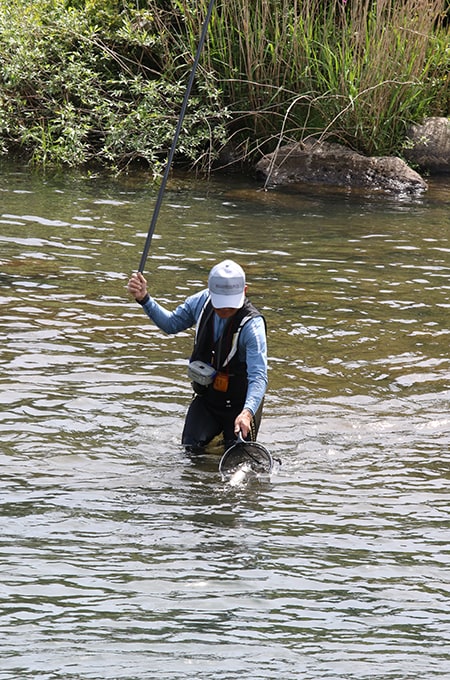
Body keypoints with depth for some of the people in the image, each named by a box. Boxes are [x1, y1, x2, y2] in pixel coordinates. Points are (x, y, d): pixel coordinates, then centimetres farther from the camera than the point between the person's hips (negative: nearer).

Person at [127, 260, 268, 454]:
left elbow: (258, 377, -36)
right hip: (205, 396, 4)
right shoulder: (202, 301, -13)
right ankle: (216, 428, 31)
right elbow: (171, 324, 8)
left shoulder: (252, 325, -29)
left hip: (240, 403, -4)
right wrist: (144, 299, -7)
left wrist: (247, 413, -53)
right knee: (191, 448, 0)